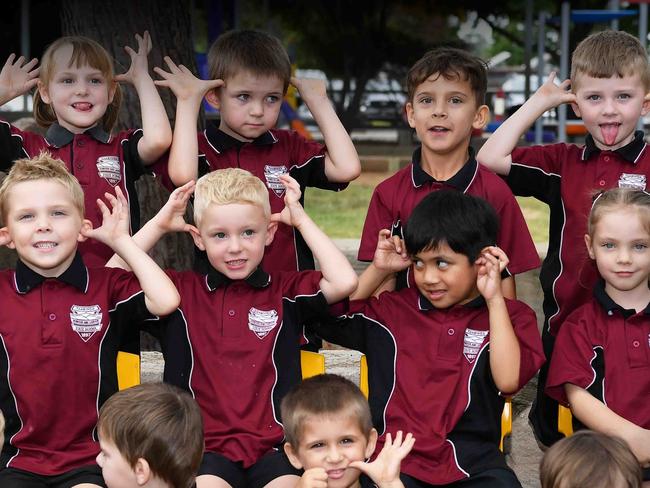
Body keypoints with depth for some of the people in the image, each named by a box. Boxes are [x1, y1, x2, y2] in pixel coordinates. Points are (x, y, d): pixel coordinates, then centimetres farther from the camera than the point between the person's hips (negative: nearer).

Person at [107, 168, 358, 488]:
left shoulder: (286, 291, 12)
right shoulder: (180, 291, 12)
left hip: (274, 446, 0)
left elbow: (343, 282, -4)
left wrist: (300, 219, 4)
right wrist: (159, 224, 7)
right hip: (205, 447, 0)